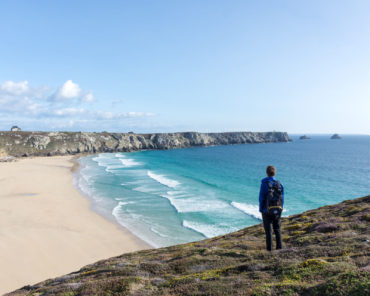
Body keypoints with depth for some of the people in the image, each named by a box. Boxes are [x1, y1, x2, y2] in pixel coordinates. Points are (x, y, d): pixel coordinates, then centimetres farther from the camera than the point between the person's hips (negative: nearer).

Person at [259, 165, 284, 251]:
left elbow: (261, 197, -11)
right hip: (277, 210, 3)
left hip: (267, 210, -3)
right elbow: (282, 198, 2)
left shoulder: (264, 183, -12)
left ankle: (269, 247, 9)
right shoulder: (279, 184, -1)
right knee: (277, 228, 18)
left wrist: (261, 209, -1)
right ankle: (279, 245, 17)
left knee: (268, 229, 7)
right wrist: (280, 209, 12)